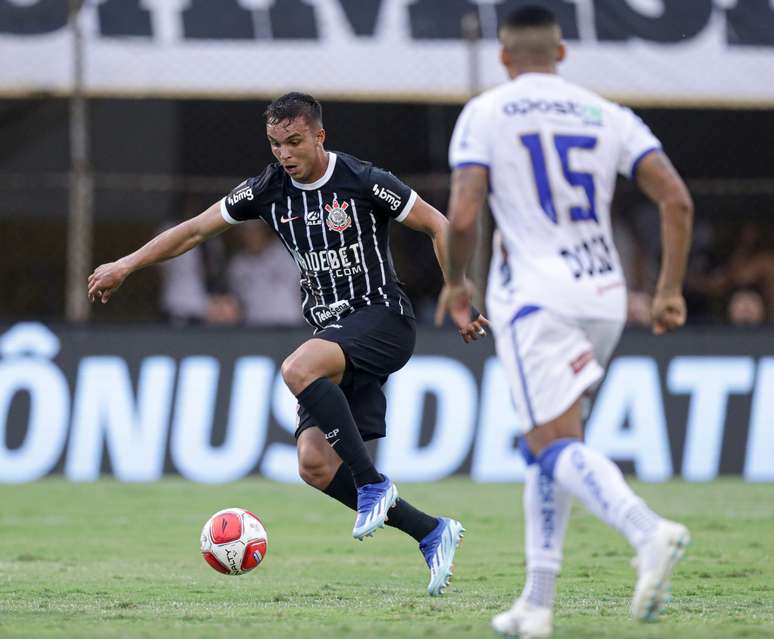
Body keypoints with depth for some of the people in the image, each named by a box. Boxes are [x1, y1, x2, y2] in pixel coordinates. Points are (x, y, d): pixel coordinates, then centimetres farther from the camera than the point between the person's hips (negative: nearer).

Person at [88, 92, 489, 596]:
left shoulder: (363, 182, -10)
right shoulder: (270, 190, 5)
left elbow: (438, 226, -3)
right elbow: (197, 229, 14)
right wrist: (126, 266, 14)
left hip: (383, 316, -7)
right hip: (333, 329, 7)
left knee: (298, 369, -34)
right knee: (315, 464, -8)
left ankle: (373, 484, -23)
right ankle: (432, 534, 1)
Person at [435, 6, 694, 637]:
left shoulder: (485, 114, 0)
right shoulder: (608, 116, 11)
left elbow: (462, 216, -11)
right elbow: (677, 201, 0)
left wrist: (455, 282, 7)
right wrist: (671, 289, 7)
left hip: (533, 296, -5)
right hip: (604, 298, 5)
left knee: (556, 446, -10)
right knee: (549, 447, 17)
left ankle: (649, 531, -38)